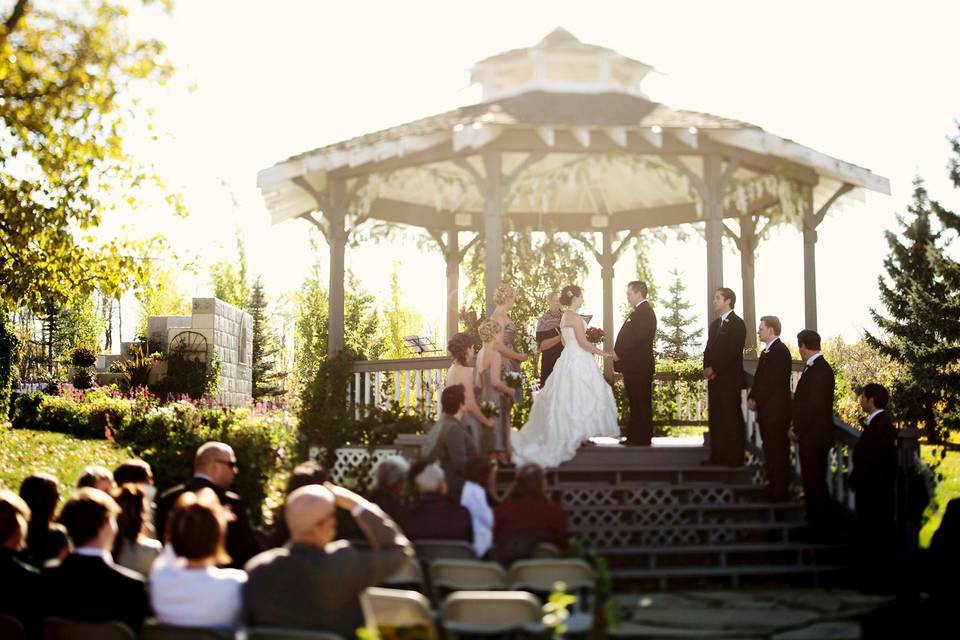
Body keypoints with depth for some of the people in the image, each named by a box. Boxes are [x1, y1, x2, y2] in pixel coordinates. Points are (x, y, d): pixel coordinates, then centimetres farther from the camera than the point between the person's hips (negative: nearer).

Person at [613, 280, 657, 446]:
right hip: (635, 366, 10)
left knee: (640, 402, -4)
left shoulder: (644, 312, -16)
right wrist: (619, 354, 11)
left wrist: (619, 355, -14)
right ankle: (635, 437, 19)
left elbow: (636, 338, -22)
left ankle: (642, 439, 1)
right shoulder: (642, 311, 17)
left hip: (639, 366, -10)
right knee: (638, 402, 13)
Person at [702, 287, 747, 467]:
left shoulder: (737, 324, -6)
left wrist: (714, 369, -12)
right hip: (714, 377, 8)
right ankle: (717, 455, 12)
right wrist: (707, 368, 0)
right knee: (715, 417, 7)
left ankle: (735, 457, -1)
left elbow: (734, 352, -14)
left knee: (732, 418, -5)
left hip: (730, 378, -8)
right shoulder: (715, 324, 18)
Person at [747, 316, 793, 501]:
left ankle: (781, 491, 0)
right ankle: (772, 488, 18)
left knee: (778, 451, -5)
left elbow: (774, 382, -18)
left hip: (776, 410, -9)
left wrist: (757, 400, -13)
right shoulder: (766, 352, 18)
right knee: (769, 450, 12)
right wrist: (752, 397, 6)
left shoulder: (780, 351, -12)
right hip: (765, 409, 9)